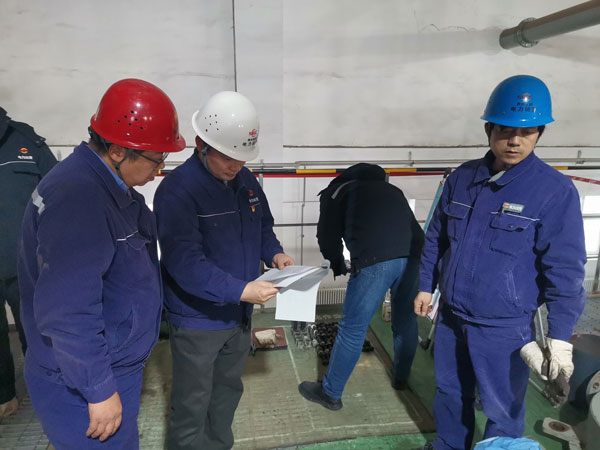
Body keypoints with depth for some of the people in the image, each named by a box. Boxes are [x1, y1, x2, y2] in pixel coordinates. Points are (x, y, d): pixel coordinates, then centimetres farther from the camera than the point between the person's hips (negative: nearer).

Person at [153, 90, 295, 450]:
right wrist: (242, 290, -33)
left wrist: (275, 253, -7)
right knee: (192, 403, 12)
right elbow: (185, 263, -28)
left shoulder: (246, 180, 1)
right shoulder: (177, 190, -22)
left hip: (240, 313, 7)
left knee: (228, 390, 25)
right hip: (197, 319, -7)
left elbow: (263, 227, 14)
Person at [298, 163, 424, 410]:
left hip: (375, 259, -5)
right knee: (406, 320, 24)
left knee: (352, 328, 6)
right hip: (413, 253, 6)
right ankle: (401, 378, 45)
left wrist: (338, 265, 32)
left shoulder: (335, 191, 21)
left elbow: (328, 236, 15)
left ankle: (330, 393, 20)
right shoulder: (389, 189, 34)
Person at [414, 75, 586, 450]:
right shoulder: (462, 178, 0)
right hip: (451, 317, 5)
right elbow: (436, 238, 10)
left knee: (502, 411, 12)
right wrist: (427, 286, 12)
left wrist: (560, 335, -11)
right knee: (450, 392, 23)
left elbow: (565, 269, -12)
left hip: (505, 328, -4)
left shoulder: (555, 190, -13)